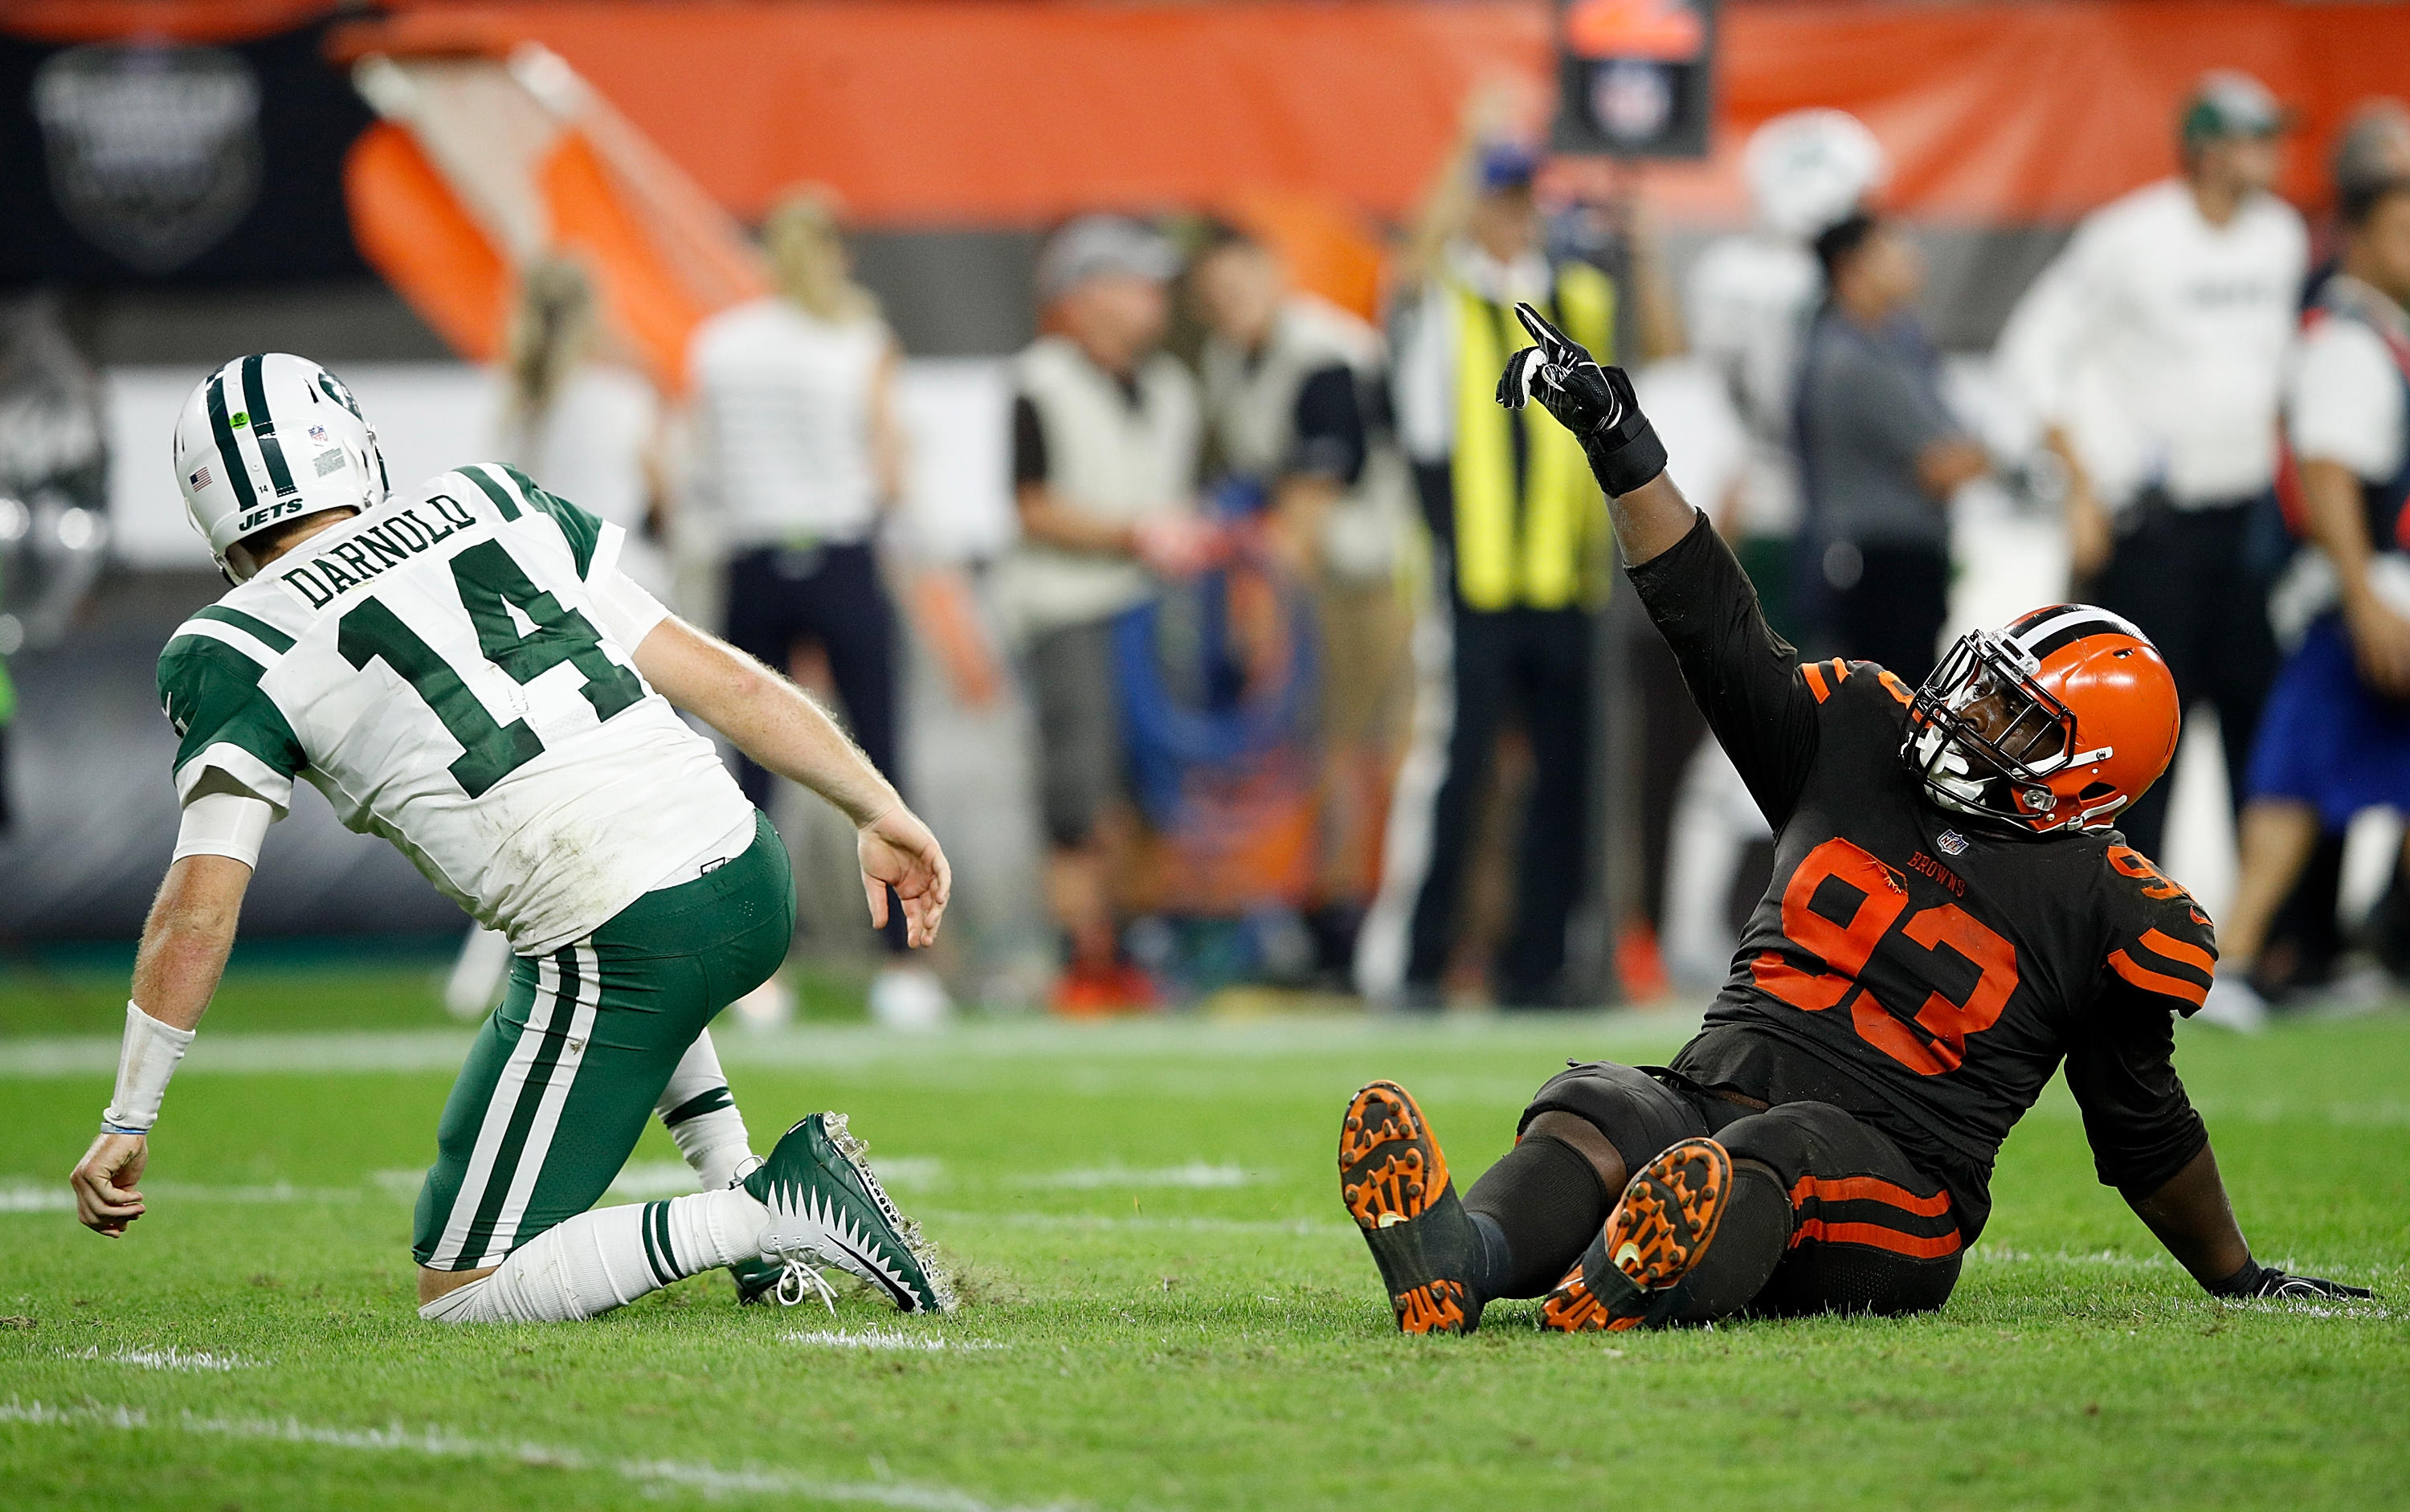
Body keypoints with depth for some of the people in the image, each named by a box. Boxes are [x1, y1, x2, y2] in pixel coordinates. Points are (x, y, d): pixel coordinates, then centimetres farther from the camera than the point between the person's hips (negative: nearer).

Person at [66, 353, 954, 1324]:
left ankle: (770, 1212, -10)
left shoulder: (238, 652, 2)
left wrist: (127, 1123, 3)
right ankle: (755, 1218, 26)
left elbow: (200, 908, -4)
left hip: (616, 946, -6)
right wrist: (882, 812, 22)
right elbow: (718, 676, 15)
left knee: (463, 1298, 6)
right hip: (751, 882, 6)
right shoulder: (494, 505, 16)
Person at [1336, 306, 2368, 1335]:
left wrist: (2241, 1280, 23)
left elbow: (2141, 1120, 15)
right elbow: (1719, 631, 17)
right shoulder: (1859, 740, 16)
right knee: (1591, 1111, -30)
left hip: (1887, 1187, -4)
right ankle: (1459, 1262, -64)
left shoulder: (2104, 909, 4)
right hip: (1716, 1092, 4)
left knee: (1770, 1154, -40)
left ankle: (1631, 1291, -74)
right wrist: (1621, 451, 11)